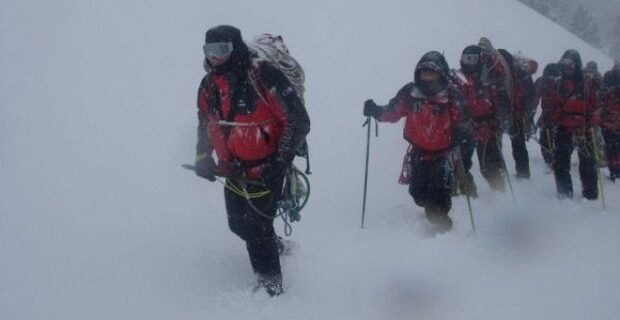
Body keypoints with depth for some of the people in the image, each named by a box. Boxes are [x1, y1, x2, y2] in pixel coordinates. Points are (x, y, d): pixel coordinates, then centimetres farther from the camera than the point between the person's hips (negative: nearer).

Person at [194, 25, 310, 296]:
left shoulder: (263, 77, -23)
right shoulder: (209, 85, -2)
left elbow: (298, 121, -20)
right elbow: (205, 124, 18)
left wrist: (280, 163, -22)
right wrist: (202, 157, 7)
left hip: (265, 169, -7)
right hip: (233, 170, 7)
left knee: (256, 226, -6)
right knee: (238, 224, 17)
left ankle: (271, 288, 10)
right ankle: (274, 245, 45)